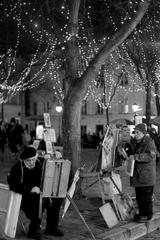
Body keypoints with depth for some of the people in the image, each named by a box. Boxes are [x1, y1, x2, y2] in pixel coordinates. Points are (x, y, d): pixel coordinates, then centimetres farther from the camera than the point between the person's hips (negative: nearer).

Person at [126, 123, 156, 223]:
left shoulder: (149, 142, -12)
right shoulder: (133, 142, 11)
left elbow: (151, 156, -22)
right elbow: (129, 153, 18)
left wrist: (138, 156, -28)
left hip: (147, 175, -7)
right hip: (137, 174, 8)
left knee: (146, 196, 0)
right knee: (139, 195, 15)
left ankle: (147, 215, 11)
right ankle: (141, 212, 28)